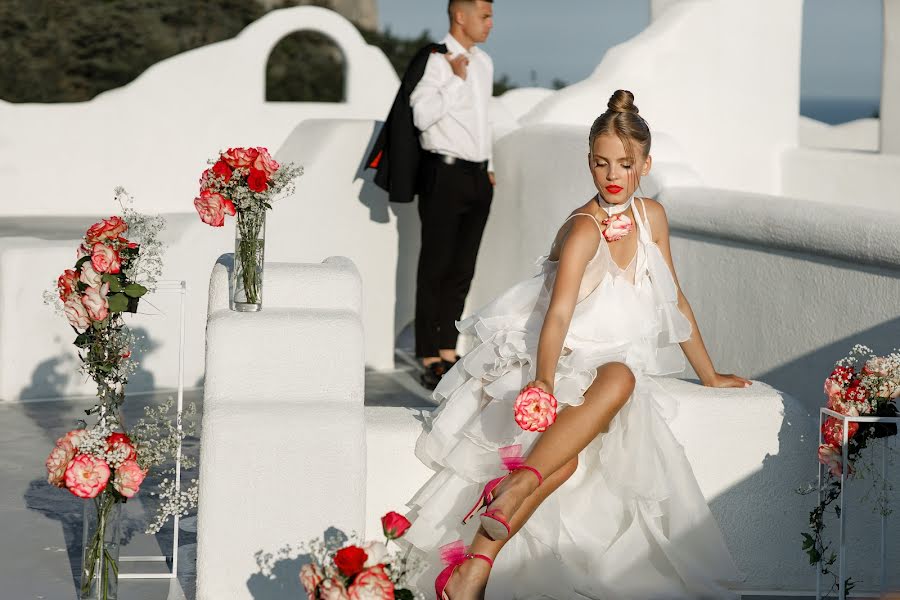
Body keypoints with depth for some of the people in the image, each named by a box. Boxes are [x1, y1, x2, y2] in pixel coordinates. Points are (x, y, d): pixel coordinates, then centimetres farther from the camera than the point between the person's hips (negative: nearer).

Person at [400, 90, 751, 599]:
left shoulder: (652, 217, 6)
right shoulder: (584, 229, -15)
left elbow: (674, 300, 18)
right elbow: (558, 315, -28)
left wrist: (709, 374, 21)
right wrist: (543, 381, -44)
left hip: (609, 362, 5)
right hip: (554, 359, -5)